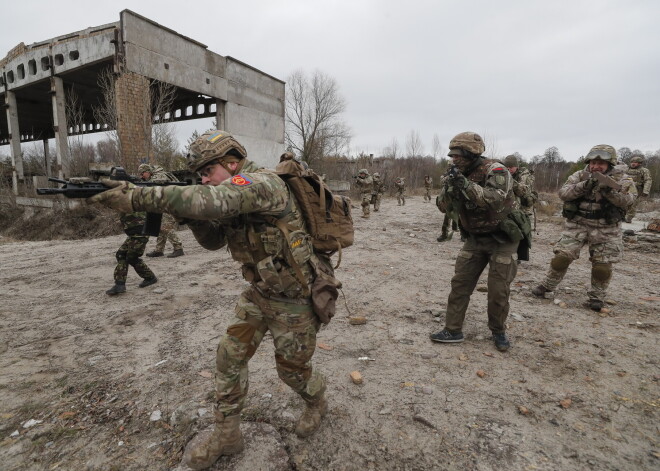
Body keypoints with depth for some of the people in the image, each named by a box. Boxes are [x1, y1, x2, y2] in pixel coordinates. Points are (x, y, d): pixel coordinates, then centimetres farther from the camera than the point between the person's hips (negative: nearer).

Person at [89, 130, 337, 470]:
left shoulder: (263, 183, -25)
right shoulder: (235, 194, 4)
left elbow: (213, 201, -42)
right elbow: (213, 240, 6)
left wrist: (137, 196, -43)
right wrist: (190, 214, -13)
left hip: (295, 298, -7)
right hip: (259, 293, 8)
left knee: (292, 368, 11)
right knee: (230, 355, 7)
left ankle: (317, 402, 45)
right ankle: (226, 434, 27)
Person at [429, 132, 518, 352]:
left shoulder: (495, 170, -19)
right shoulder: (459, 174, 0)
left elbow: (497, 199, -35)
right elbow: (445, 207, -4)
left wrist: (468, 185, -40)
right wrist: (450, 186, -22)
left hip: (501, 239, -5)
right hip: (474, 238, 6)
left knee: (498, 290, 0)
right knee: (459, 283, 1)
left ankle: (498, 331, 23)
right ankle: (453, 330, 11)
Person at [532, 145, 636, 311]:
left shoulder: (621, 179, -2)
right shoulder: (580, 176, 1)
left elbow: (627, 200, -18)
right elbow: (563, 193, -12)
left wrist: (609, 191, -36)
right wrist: (584, 186, -27)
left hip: (605, 228, 0)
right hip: (577, 224, 0)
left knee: (602, 265, 3)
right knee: (562, 256, -3)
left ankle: (597, 296, 23)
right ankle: (547, 285, 14)